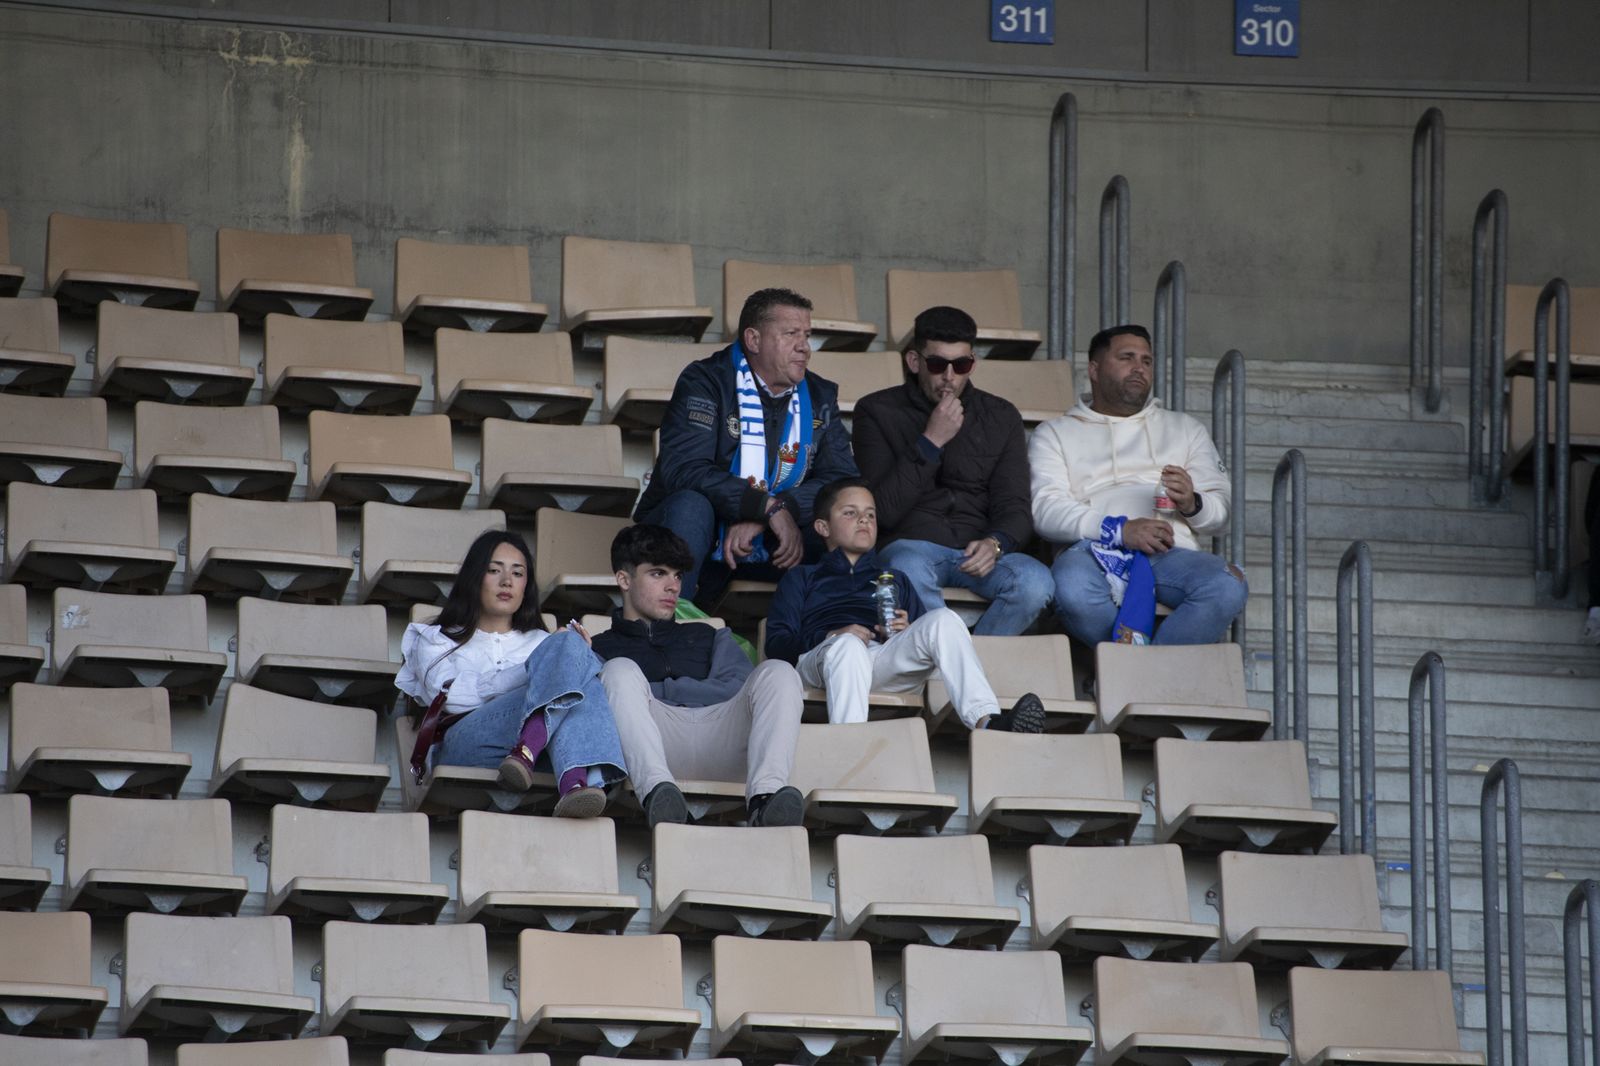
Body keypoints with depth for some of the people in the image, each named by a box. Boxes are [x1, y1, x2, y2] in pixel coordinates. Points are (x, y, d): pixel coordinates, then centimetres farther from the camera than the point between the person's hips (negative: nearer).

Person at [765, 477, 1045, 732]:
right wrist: (832, 636, -5)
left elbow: (929, 637, 27)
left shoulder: (894, 580, 40)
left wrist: (906, 635, 2)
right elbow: (776, 644, 13)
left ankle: (986, 721, -46)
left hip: (885, 659, 3)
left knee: (943, 619, -25)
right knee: (849, 645, -40)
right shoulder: (801, 579, 31)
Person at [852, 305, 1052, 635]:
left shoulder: (1001, 417, 14)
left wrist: (995, 543, -15)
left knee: (1035, 581, -31)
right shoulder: (877, 412, 6)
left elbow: (1014, 507, 8)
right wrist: (930, 443, -10)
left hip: (979, 550, 3)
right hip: (911, 544, -3)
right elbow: (883, 511, -3)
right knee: (909, 569, -40)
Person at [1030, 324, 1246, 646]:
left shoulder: (1186, 429, 30)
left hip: (1171, 552, 2)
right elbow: (1046, 511, 3)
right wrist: (1119, 529, -14)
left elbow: (1221, 508, 20)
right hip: (1097, 552, -2)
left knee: (1228, 588, -33)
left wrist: (1192, 504, -6)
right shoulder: (1055, 434, 20)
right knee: (1073, 591, -40)